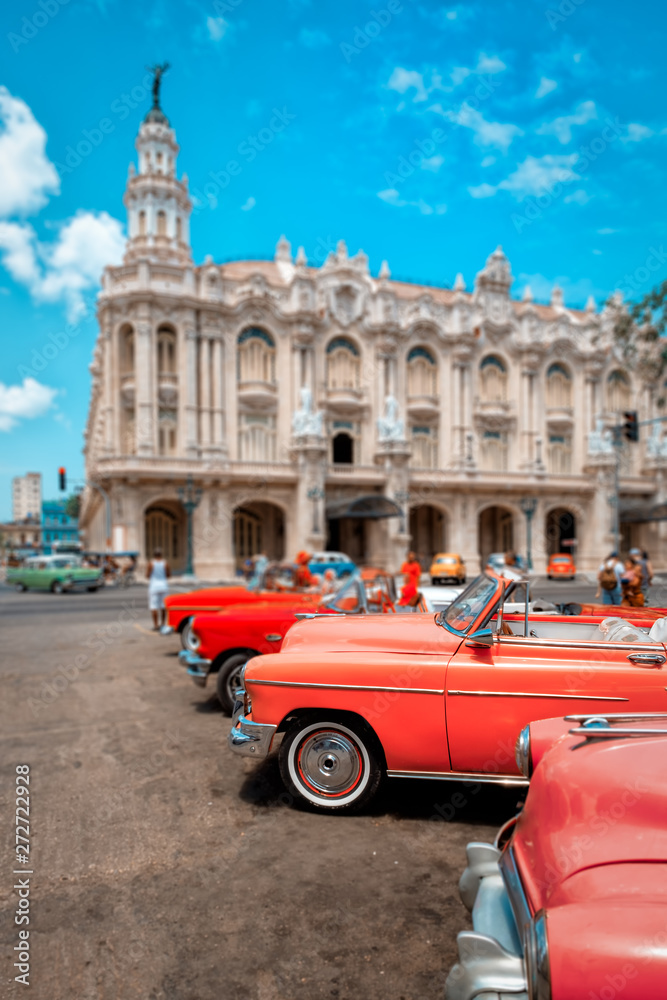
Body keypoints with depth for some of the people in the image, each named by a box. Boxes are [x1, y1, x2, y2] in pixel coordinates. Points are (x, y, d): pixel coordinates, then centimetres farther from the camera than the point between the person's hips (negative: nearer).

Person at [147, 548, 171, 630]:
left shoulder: (151, 563, -8)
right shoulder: (165, 563, -3)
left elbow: (147, 575, -4)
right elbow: (169, 574, 2)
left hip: (154, 585, -3)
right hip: (164, 585, 3)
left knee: (154, 606, 0)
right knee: (163, 606, 12)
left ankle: (155, 625, -3)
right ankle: (162, 624, 15)